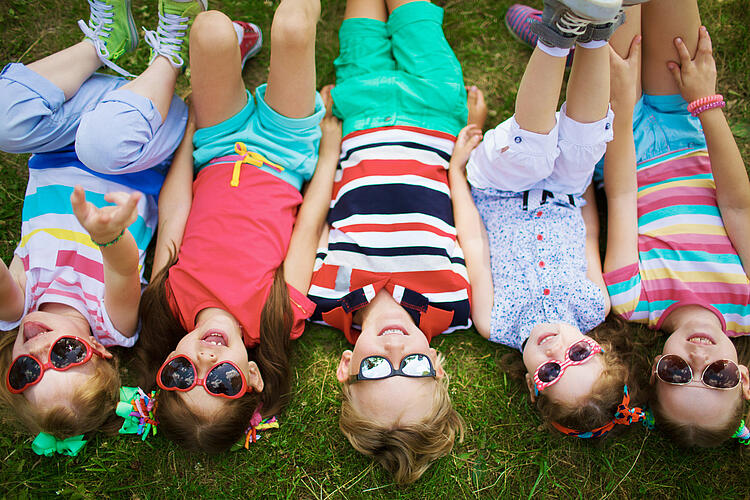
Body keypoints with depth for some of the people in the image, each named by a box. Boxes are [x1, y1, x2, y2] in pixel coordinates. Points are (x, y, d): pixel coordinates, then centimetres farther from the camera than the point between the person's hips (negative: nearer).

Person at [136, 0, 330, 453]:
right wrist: (331, 137, -5)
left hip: (217, 156, 1)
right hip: (284, 160, -1)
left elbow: (173, 212, -18)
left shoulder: (172, 302, -27)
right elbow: (310, 223, -19)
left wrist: (194, 113, -8)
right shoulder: (279, 318, -29)